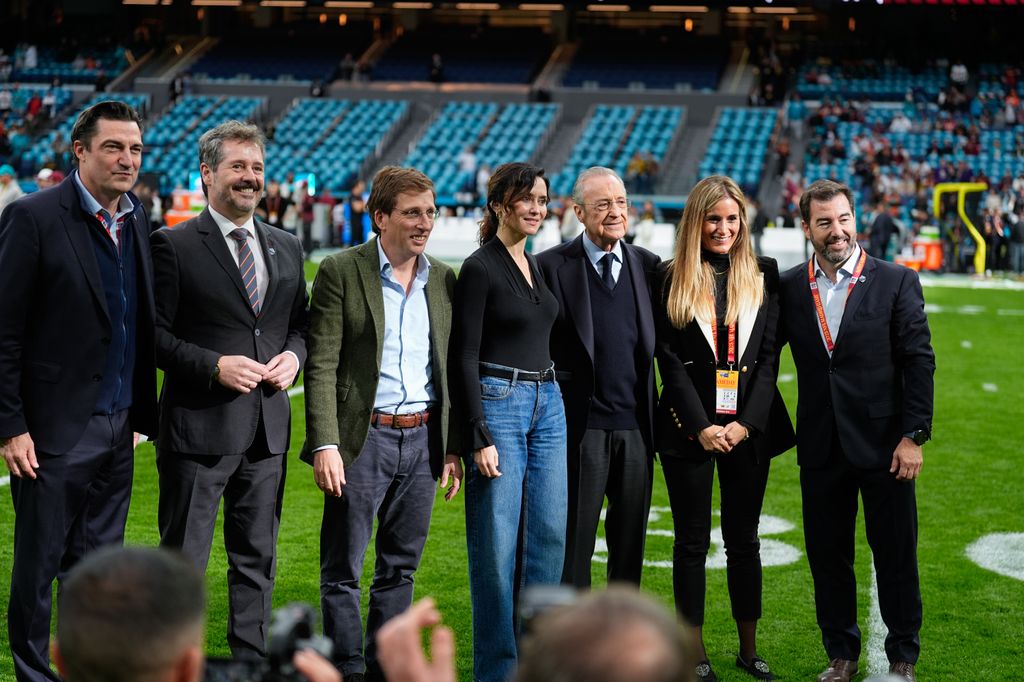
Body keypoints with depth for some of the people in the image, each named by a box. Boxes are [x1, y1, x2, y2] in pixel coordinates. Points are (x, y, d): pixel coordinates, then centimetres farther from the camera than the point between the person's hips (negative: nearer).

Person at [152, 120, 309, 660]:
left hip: (267, 429, 6)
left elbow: (300, 323, 20)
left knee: (257, 559, 14)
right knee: (183, 559, 3)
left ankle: (251, 658, 26)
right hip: (198, 428, -5)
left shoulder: (286, 248, 12)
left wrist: (293, 355, -1)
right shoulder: (173, 246, -5)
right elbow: (154, 333, -8)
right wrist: (214, 366, -18)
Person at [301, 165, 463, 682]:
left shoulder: (444, 280, 9)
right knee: (342, 570, 3)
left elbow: (451, 370, 13)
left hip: (423, 440, 5)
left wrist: (452, 446, 10)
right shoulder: (341, 271, -5)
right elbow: (322, 366, -9)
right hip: (363, 440, -4)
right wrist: (325, 445, -16)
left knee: (401, 566, 13)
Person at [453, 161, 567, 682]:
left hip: (547, 404, 7)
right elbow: (465, 358, -11)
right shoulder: (479, 268, -8)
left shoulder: (541, 266, 13)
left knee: (551, 533, 6)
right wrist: (480, 438, -16)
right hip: (497, 403, -7)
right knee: (498, 542, -2)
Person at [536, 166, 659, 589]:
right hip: (580, 426, -4)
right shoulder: (552, 265, -4)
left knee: (631, 538, 12)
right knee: (574, 538, 4)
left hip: (636, 426, 4)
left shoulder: (648, 265, 8)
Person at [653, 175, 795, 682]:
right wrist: (702, 426, -11)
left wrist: (746, 423, -8)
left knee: (744, 539, 10)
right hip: (690, 426, -2)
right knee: (692, 541, 5)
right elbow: (670, 360, -4)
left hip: (749, 426, 2)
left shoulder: (763, 275, 6)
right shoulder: (672, 279, 0)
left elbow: (769, 355, 2)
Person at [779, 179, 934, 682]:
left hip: (883, 446, -2)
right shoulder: (788, 288, 4)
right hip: (821, 448, 2)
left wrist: (913, 435, -10)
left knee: (896, 556, 7)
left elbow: (919, 362, -5)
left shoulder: (897, 282, -3)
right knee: (827, 558, 10)